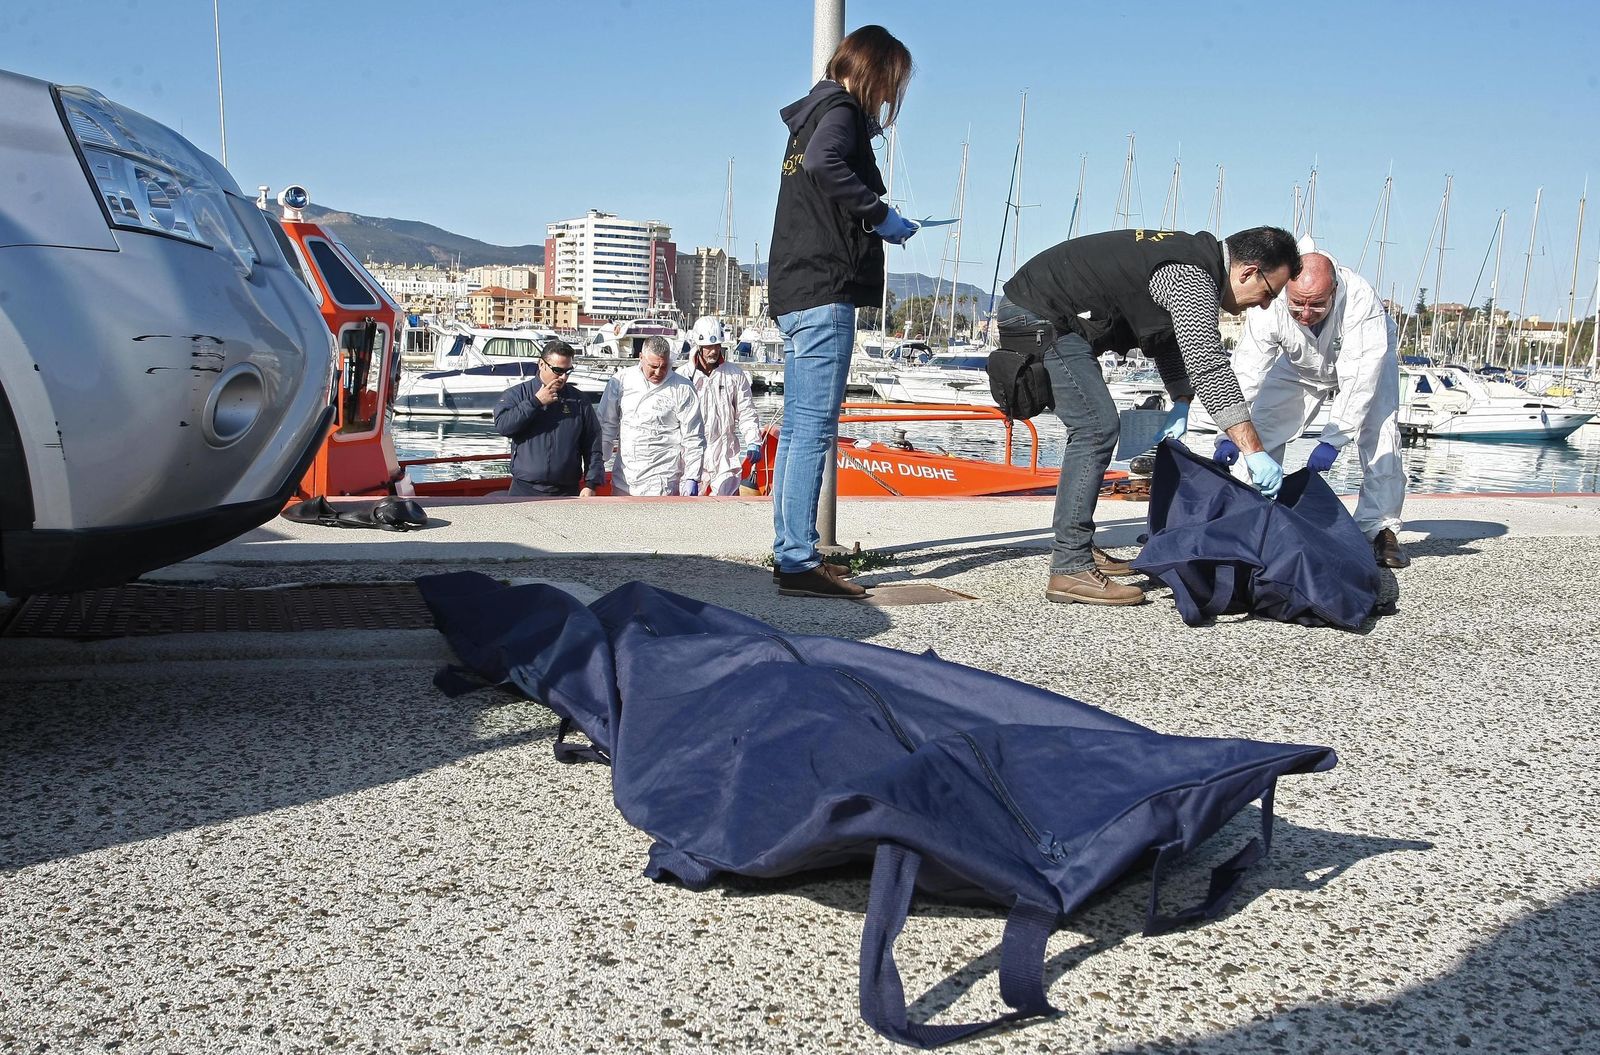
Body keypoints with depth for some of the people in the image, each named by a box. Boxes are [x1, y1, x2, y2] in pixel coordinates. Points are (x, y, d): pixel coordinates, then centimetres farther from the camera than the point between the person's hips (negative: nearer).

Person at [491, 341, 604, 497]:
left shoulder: (579, 401, 8)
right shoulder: (517, 394, 5)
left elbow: (593, 448, 7)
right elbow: (501, 425, -12)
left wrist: (591, 484, -2)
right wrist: (535, 402, -11)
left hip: (567, 491, 1)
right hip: (524, 490, -1)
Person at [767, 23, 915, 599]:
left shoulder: (812, 113, 25)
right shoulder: (841, 111, -4)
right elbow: (823, 164, -26)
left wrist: (872, 222, 17)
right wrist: (879, 213, -17)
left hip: (793, 292, 10)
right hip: (825, 292, -10)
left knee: (797, 428, 10)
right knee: (815, 427, -12)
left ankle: (789, 552, 14)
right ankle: (800, 562, -13)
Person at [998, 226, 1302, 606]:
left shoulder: (1192, 261, 13)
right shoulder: (1192, 279, -19)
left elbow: (1169, 339, 23)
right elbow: (1209, 366, -28)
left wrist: (1180, 402, 8)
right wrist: (1254, 452, -28)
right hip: (1042, 317, -11)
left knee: (1091, 428, 17)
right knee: (1097, 428, -15)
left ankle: (1074, 547, 23)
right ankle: (1070, 569, -17)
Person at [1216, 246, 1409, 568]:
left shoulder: (1360, 300, -42)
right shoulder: (1269, 306, -37)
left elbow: (1359, 378, -42)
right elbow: (1246, 373, -38)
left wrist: (1332, 440, -47)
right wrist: (1229, 435, -48)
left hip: (1363, 358, -2)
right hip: (1299, 365, 2)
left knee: (1380, 436, -20)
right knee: (1257, 433, -8)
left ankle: (1381, 530, -11)